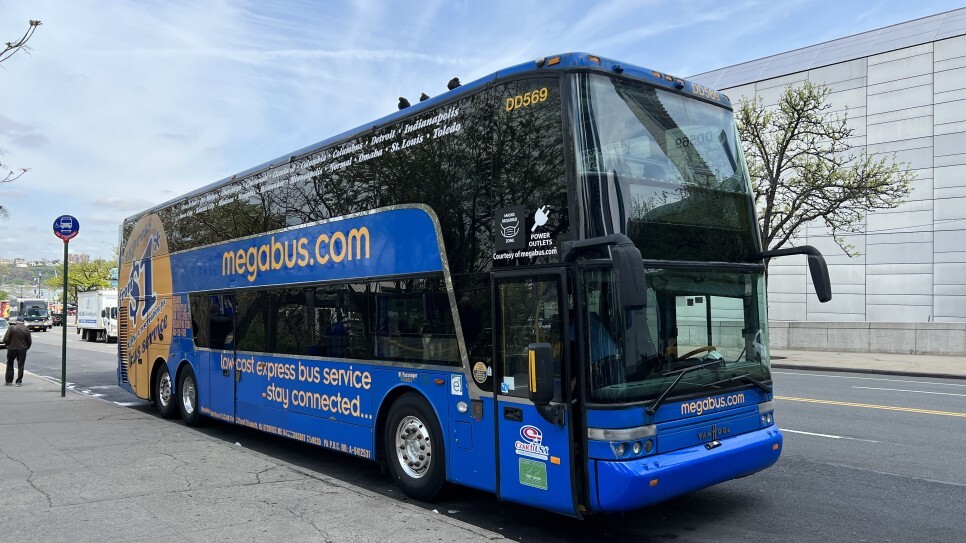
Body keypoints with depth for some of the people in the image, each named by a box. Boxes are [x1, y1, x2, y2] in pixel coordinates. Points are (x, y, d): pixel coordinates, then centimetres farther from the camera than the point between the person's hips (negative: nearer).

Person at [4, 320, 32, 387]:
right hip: (22, 349, 1)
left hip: (12, 349, -1)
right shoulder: (26, 329, -1)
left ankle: (8, 381, 17)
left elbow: (5, 339, -11)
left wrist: (8, 345, 6)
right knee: (20, 366, 5)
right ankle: (19, 381, 2)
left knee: (9, 365, 14)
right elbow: (29, 342, 2)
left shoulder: (11, 328, -6)